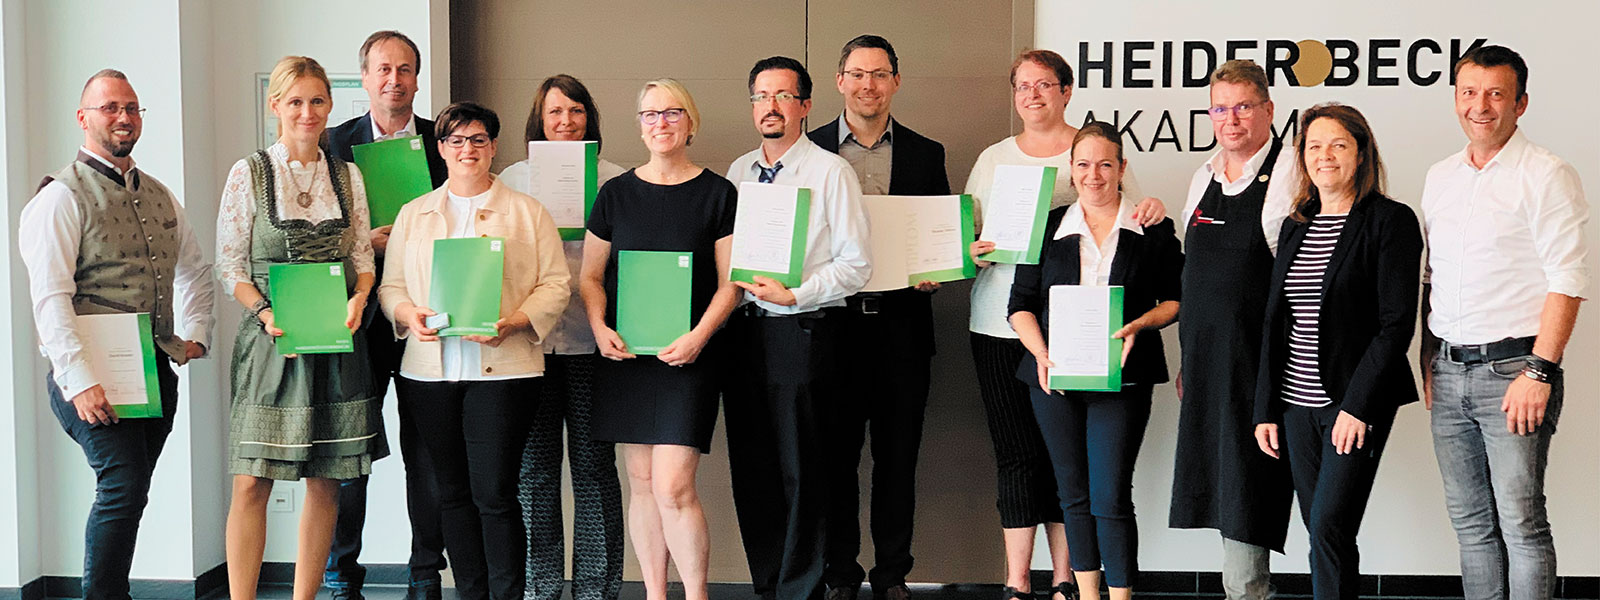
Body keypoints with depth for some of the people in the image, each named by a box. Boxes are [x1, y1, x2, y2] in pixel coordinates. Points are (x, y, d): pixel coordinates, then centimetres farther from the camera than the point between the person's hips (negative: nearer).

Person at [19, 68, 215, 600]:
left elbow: (196, 271, 30)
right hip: (91, 375, -6)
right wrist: (81, 379, -22)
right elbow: (49, 297, -14)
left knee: (127, 496, 7)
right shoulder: (62, 197, -6)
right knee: (122, 487, -16)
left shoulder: (159, 196, 16)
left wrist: (196, 335, 15)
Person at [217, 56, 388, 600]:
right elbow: (230, 265, 1)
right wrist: (266, 313, -15)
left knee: (325, 483, 5)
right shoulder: (249, 174, 1)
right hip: (271, 340, -3)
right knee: (252, 481, -7)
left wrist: (358, 299, -7)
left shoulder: (348, 176, 10)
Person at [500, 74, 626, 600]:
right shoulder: (511, 180, 13)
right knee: (533, 467, 3)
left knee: (594, 464, 1)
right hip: (528, 336, 1)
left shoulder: (615, 180, 8)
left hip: (591, 339, -1)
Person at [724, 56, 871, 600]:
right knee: (751, 469, 10)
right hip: (742, 329, 6)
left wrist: (794, 294, -17)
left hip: (802, 331, -6)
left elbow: (856, 265, -8)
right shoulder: (738, 172, 13)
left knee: (800, 471, -2)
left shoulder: (831, 171, -4)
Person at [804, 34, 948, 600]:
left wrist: (933, 272, -8)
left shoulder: (926, 154, 9)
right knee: (835, 456, 4)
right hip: (832, 322, -1)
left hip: (901, 325, 1)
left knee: (898, 458, 7)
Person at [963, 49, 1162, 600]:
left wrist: (1151, 211, -18)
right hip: (999, 324, 2)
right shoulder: (993, 158, 15)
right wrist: (972, 252, -6)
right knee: (1015, 451, 1)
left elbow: (1131, 224, 5)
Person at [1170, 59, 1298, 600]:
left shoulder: (1289, 174, -8)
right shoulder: (1205, 176, 15)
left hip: (1255, 363, -7)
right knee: (1218, 488, 11)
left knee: (1244, 495, -5)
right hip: (1204, 360, 7)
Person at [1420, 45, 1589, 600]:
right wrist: (1429, 358, 12)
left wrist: (1539, 372, -17)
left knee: (1520, 523, -5)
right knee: (1470, 521, 11)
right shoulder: (1440, 176, 14)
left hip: (1511, 368, -6)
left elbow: (1567, 281, -12)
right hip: (1449, 371, 6)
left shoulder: (1546, 175, -7)